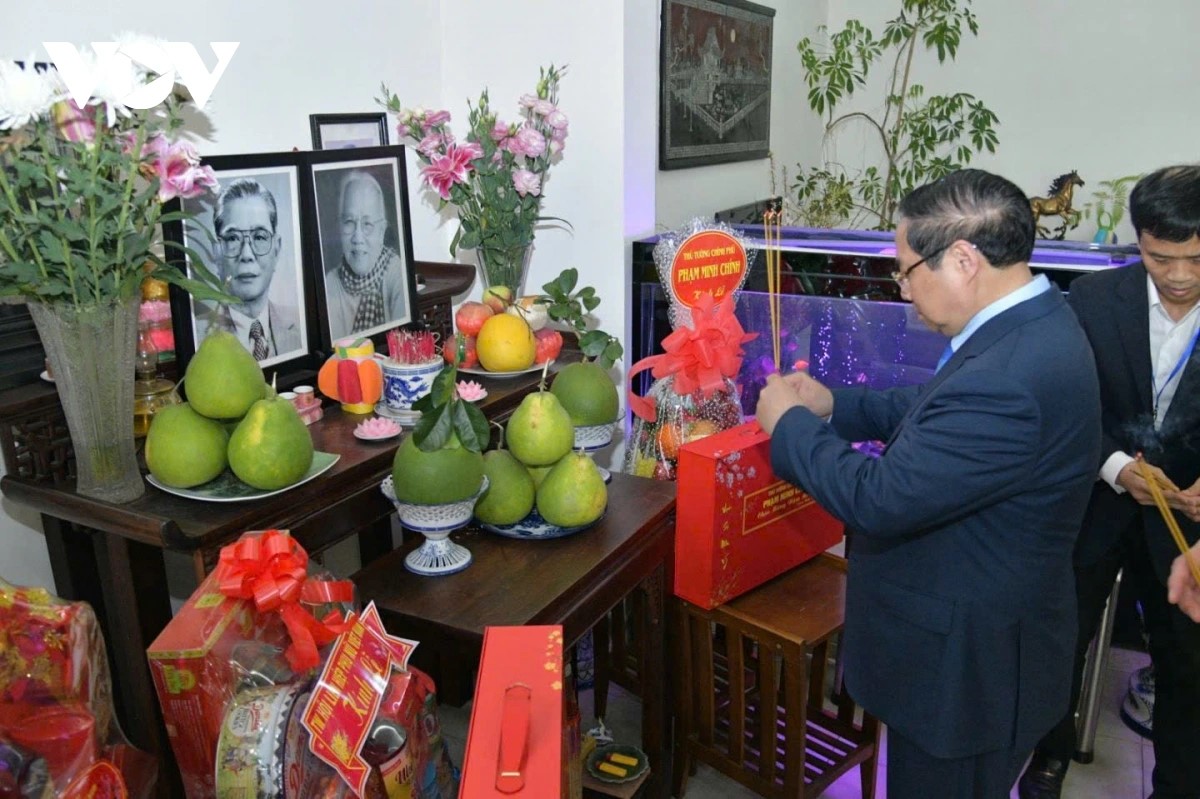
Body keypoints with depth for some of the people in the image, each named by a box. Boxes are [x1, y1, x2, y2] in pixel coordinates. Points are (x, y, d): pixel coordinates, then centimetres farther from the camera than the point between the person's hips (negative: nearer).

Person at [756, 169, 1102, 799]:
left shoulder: (1009, 381, -35)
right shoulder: (1033, 325, -2)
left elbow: (877, 499, -31)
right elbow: (936, 412, 11)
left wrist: (790, 423, -16)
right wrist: (832, 404, 4)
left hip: (966, 670, -9)